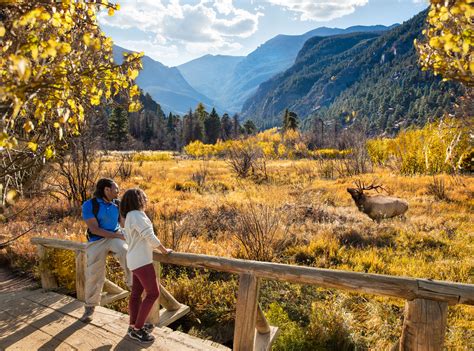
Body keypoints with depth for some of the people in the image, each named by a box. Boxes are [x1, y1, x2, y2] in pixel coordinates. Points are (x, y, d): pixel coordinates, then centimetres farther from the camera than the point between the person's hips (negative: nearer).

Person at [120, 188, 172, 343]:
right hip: (141, 261, -10)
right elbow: (150, 236, -21)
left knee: (136, 293, 14)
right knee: (153, 293, -5)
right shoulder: (137, 215, -19)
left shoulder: (129, 216, 13)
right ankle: (137, 329, 0)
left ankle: (133, 326, 21)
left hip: (135, 259, 10)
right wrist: (164, 250, -11)